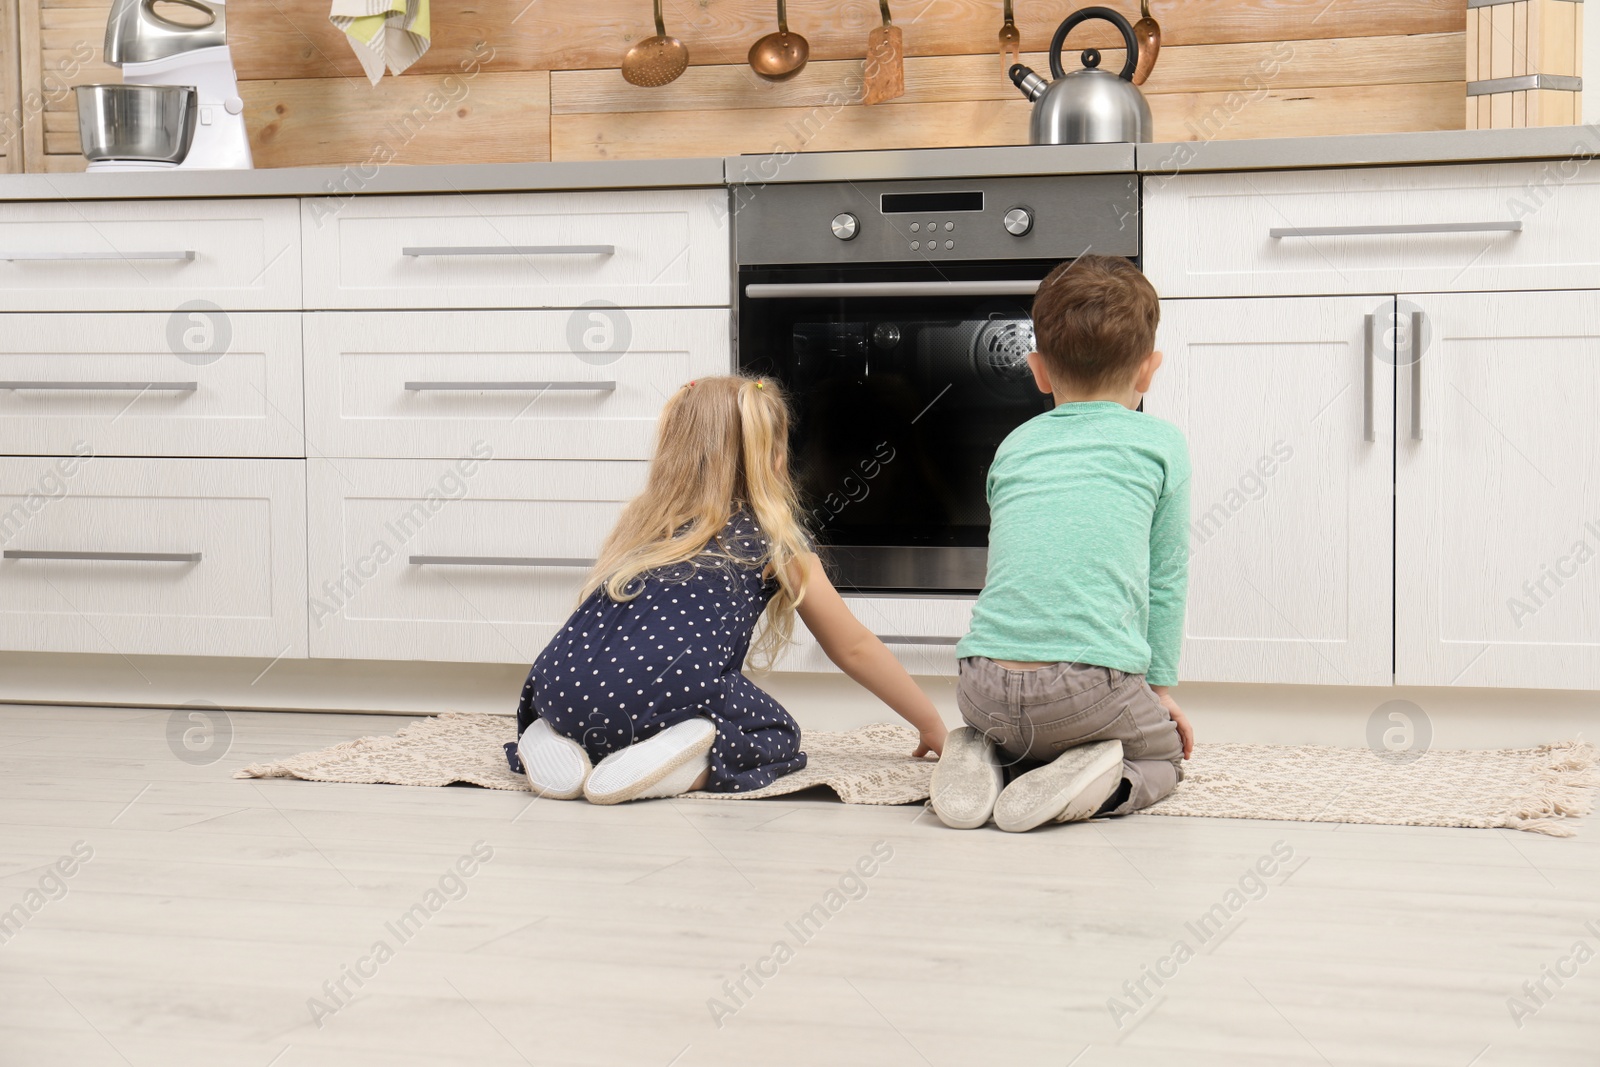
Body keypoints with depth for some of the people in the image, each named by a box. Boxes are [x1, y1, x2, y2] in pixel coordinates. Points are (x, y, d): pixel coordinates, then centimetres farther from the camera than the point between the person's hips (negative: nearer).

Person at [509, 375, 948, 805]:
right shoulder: (775, 545, 18)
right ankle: (691, 764, -7)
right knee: (777, 736, 22)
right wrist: (932, 726, 37)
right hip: (672, 687, -4)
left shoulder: (642, 524, 29)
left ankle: (557, 741, 6)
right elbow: (853, 648, 25)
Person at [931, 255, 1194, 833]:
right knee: (1163, 754, 27)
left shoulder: (1014, 446, 20)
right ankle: (1105, 782, -5)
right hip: (1093, 686, -3)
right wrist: (1159, 687, 23)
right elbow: (1165, 580, 12)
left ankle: (985, 763, 3)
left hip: (987, 686, 3)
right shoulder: (1161, 444, 10)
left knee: (1010, 737, 36)